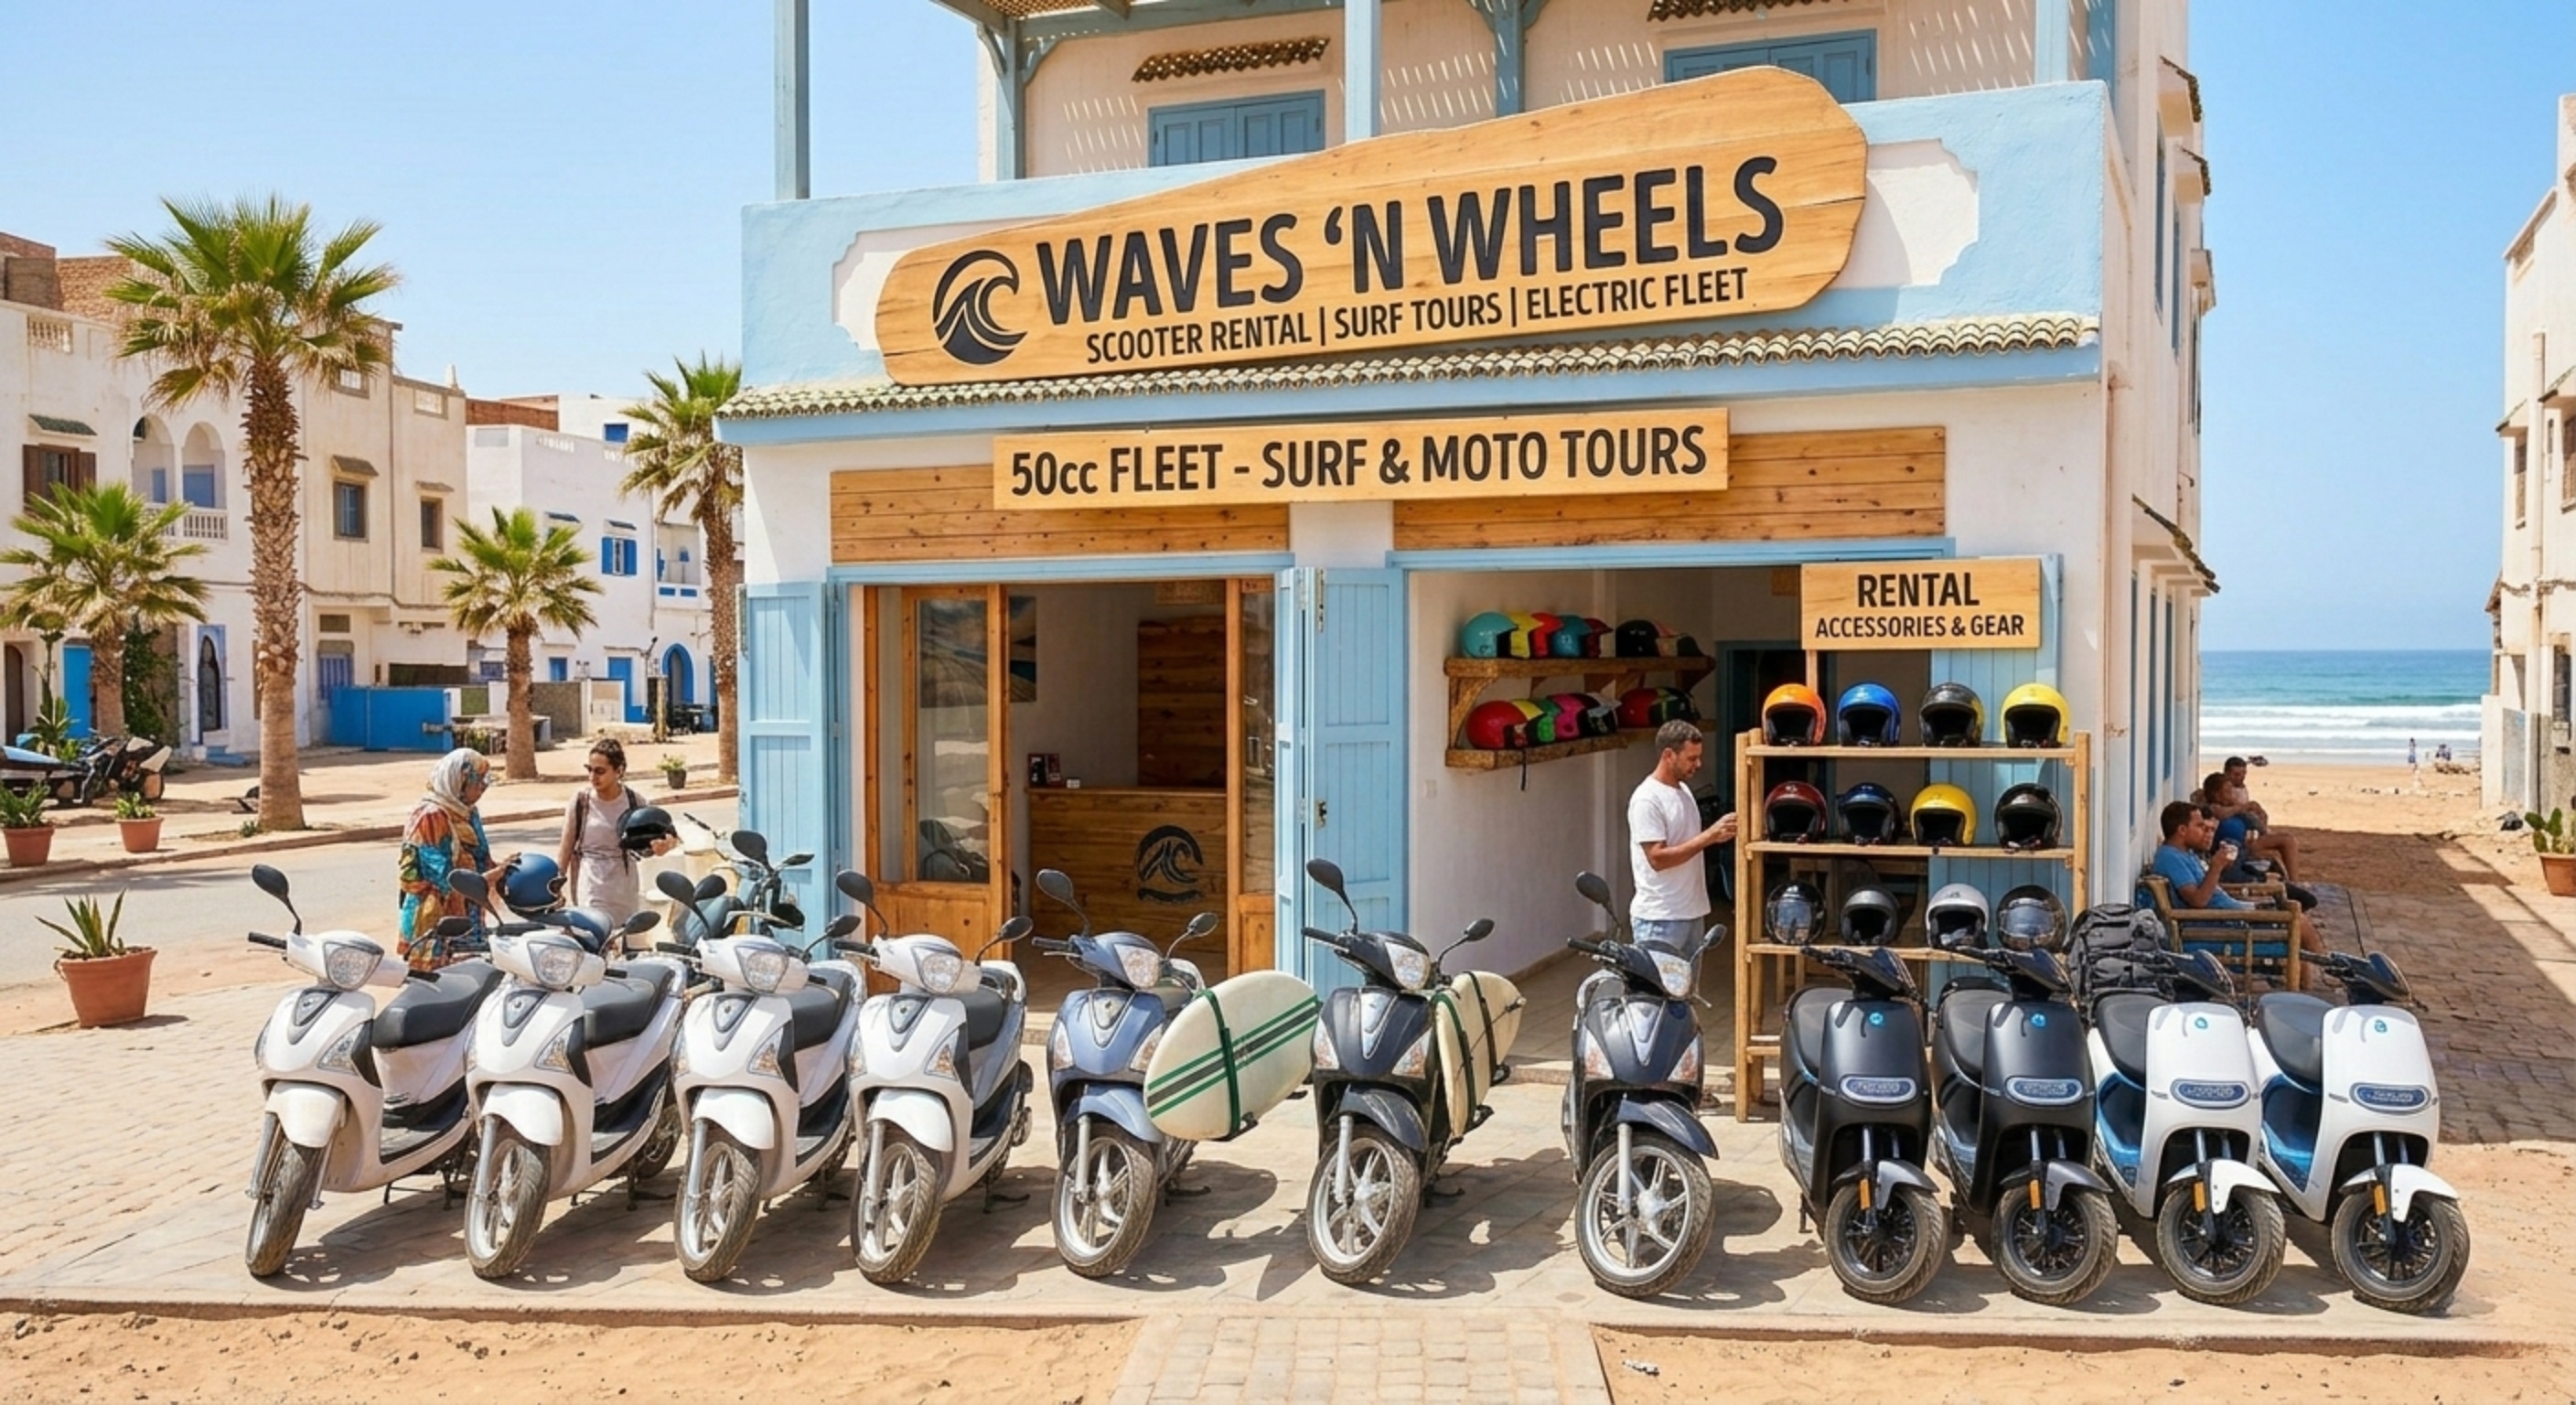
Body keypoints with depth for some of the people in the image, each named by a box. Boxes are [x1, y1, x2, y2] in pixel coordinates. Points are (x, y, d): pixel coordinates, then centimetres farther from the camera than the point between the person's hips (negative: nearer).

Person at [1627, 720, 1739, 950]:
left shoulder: (1683, 790, 12)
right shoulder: (1647, 799, -18)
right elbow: (1657, 858, -23)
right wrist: (1709, 837, -25)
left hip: (1691, 913, 9)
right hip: (1659, 919, -9)